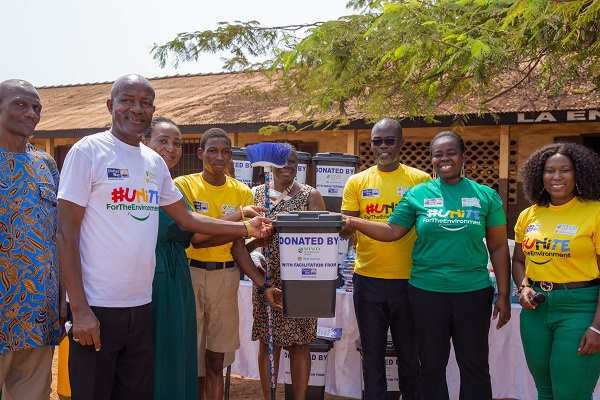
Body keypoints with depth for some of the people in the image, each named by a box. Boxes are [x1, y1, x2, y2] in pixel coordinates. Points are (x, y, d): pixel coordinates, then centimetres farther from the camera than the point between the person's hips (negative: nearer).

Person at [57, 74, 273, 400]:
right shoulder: (89, 150, -7)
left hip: (141, 306, 6)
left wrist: (246, 228, 15)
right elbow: (66, 233, -10)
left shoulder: (155, 163, 10)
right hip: (96, 308, -5)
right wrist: (79, 309, -14)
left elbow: (187, 219, 20)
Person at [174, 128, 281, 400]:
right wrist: (239, 217, -19)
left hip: (226, 277, 3)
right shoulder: (184, 185, -5)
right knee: (192, 360, 3)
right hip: (190, 274, -3)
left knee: (216, 361, 10)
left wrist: (264, 286, -8)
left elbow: (237, 246, 3)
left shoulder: (242, 192, 4)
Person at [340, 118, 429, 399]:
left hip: (407, 279, -1)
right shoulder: (357, 182, 4)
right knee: (372, 353, 13)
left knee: (409, 352, 12)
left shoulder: (419, 180, 0)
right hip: (367, 278, 1)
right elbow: (345, 228, 3)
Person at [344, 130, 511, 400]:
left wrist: (504, 295, 0)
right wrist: (351, 222, -12)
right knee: (432, 364, 13)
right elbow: (391, 231, 1)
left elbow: (498, 247, 3)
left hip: (474, 291, 0)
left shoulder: (485, 196, 2)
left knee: (474, 365, 11)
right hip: (426, 291, 0)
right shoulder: (417, 195, 2)